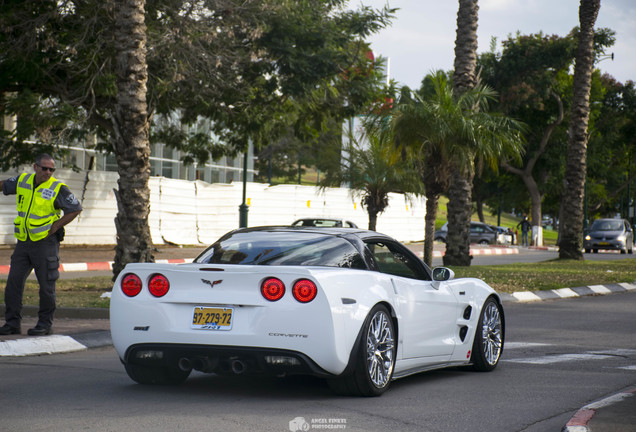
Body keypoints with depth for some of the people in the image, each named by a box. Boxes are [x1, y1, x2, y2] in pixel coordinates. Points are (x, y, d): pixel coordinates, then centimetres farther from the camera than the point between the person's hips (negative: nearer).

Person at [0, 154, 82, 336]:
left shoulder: (58, 188, -8)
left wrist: (55, 226, -9)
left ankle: (45, 324, 10)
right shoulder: (22, 181, 6)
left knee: (46, 285, -1)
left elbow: (76, 209, -4)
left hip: (45, 243, -5)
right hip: (23, 242, 5)